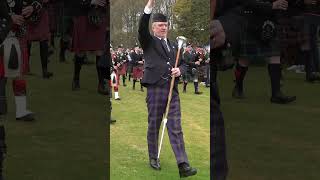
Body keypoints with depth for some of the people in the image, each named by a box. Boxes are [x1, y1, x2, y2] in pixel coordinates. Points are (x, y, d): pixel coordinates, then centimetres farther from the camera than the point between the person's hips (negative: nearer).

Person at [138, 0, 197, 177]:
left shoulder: (173, 45, 21)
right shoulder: (148, 42, 6)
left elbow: (182, 63, 25)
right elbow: (142, 28, -13)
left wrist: (179, 70, 0)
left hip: (173, 89, 4)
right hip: (155, 88, -4)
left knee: (175, 127, -2)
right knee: (154, 125, 6)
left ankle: (183, 165, -8)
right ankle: (153, 157, 24)